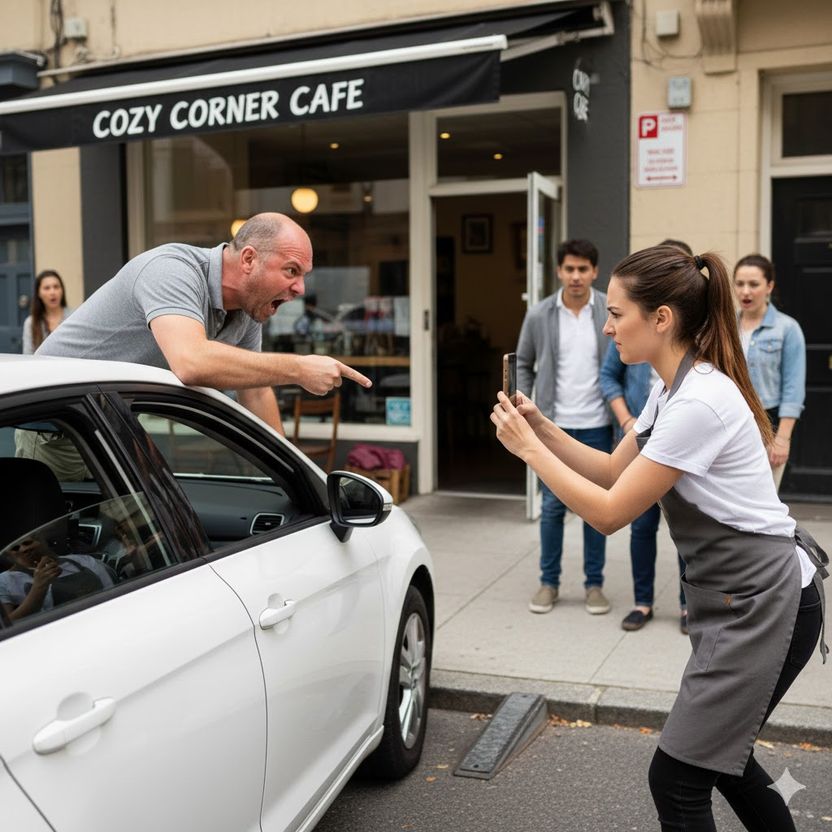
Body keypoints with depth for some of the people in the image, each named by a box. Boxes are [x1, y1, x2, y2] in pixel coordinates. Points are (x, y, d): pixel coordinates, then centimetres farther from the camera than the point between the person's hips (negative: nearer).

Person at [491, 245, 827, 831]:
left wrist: (529, 449, -14)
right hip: (739, 599, 10)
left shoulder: (698, 402, -24)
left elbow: (610, 512, -21)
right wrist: (543, 428, 0)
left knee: (677, 779, -1)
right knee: (718, 753, 22)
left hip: (762, 605, -10)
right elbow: (612, 472, 13)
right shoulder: (673, 388, 6)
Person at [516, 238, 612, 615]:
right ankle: (549, 582, 20)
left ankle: (594, 583, 20)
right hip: (553, 425, 1)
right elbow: (524, 365, 10)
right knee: (552, 505, 7)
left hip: (597, 425, 0)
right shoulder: (539, 315, 0)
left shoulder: (613, 313, -4)